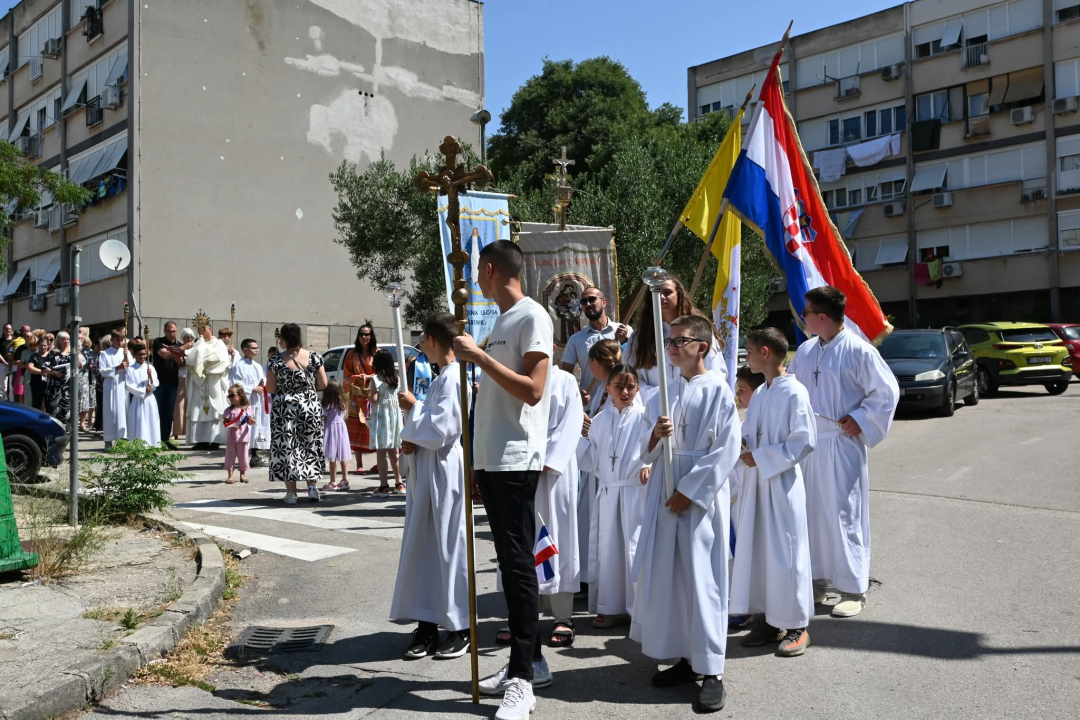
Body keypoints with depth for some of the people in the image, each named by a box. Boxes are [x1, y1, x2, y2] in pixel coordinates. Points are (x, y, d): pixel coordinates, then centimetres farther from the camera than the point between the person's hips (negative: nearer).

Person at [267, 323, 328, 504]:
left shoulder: (276, 360, -8)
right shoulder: (314, 357, -2)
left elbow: (270, 389, -5)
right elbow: (323, 384, 0)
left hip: (284, 409, -2)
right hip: (310, 406, 2)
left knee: (286, 448, 5)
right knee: (310, 448, 14)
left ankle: (291, 492, 5)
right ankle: (312, 487, 11)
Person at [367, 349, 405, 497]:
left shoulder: (375, 379, -10)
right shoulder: (395, 378, 7)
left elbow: (373, 399, -16)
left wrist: (368, 393, 4)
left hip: (381, 415, -6)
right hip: (395, 414, 6)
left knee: (381, 452, -4)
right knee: (393, 452, 15)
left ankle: (384, 486, -7)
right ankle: (399, 484, 19)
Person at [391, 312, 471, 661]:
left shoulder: (453, 377, -15)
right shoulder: (443, 377, 15)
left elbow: (443, 428, -21)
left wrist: (413, 407, -9)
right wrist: (413, 439, 2)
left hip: (446, 473, -9)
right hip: (428, 472, 10)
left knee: (450, 547, 0)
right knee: (422, 547, 11)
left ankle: (460, 629, 12)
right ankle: (427, 625, 20)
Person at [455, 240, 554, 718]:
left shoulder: (532, 316, -9)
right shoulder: (501, 320, 18)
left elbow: (532, 390, -18)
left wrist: (480, 356, -18)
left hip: (516, 460, -9)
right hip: (490, 458, 9)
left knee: (518, 562, -6)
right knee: (511, 561, 13)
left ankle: (522, 678, 1)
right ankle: (529, 660, 23)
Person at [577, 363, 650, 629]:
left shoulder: (643, 417, -4)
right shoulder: (599, 421, 10)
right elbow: (591, 461, 11)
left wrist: (648, 465, -30)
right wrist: (579, 436, 1)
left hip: (636, 493, -5)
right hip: (607, 493, 5)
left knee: (636, 549, -4)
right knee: (607, 549, 10)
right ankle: (612, 608, 23)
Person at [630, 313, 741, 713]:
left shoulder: (718, 391, -6)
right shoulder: (664, 393, 10)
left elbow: (726, 450, -11)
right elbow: (648, 452, 13)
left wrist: (689, 491, -13)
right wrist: (655, 435, -10)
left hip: (701, 495, -6)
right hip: (664, 491, 6)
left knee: (703, 579, -3)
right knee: (665, 576, 9)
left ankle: (711, 670, 7)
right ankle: (686, 657, 24)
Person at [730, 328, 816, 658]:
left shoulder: (794, 392, -13)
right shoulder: (760, 393, 11)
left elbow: (804, 441, -16)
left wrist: (761, 458, -16)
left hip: (782, 483, -8)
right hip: (756, 481, 8)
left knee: (785, 552, 0)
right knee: (757, 549, 11)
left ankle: (796, 626, 13)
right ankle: (769, 619, 23)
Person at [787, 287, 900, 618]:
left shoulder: (858, 351, -11)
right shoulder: (805, 351, 7)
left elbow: (887, 391, -5)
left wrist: (859, 420, -10)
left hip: (841, 445, -6)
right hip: (808, 442, 6)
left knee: (843, 515, -1)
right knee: (810, 513, 12)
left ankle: (853, 590, 11)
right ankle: (817, 581, 26)